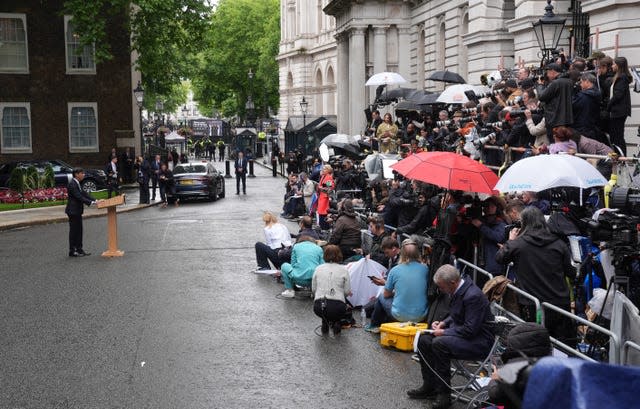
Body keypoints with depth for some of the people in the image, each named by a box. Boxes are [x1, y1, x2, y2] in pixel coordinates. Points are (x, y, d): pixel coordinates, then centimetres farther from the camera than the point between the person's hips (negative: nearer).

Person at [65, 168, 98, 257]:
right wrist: (91, 203, -27)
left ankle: (79, 249, 21)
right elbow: (79, 197, -25)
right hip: (73, 211, -10)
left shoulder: (77, 184, 12)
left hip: (77, 211, 10)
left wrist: (95, 200, 1)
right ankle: (72, 251, 5)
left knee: (79, 230, 13)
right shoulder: (72, 184, -19)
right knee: (73, 231, -2)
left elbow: (84, 194, 11)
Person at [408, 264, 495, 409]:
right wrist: (443, 323, 4)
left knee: (439, 343, -30)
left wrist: (444, 332, -17)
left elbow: (470, 330, -27)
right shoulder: (459, 289, 3)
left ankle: (444, 394, -19)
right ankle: (429, 387, 9)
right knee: (423, 339, 2)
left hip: (478, 341, -10)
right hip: (460, 332, 10)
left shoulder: (473, 296, -26)